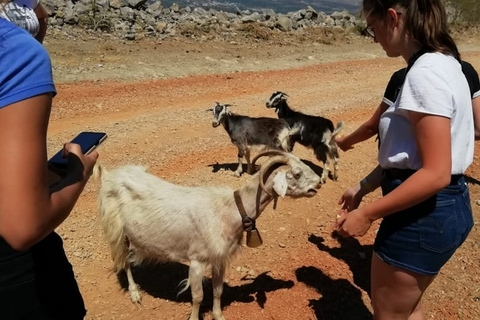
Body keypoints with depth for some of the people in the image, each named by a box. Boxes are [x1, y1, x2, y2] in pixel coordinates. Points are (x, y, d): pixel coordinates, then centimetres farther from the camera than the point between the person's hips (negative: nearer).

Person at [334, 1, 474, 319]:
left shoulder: (426, 73, -23)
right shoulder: (440, 62, 9)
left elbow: (436, 173, -26)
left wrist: (368, 214, -20)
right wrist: (364, 186, 11)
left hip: (423, 213, -10)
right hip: (443, 207, 10)